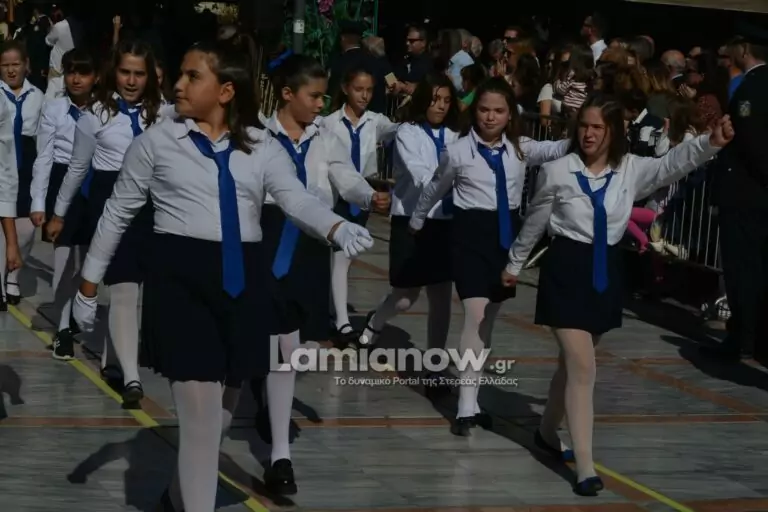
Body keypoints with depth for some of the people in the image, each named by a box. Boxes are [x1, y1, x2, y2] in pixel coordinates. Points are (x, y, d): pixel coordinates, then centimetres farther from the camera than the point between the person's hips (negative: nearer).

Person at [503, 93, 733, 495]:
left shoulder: (631, 170, -2)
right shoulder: (557, 171, -8)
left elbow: (673, 163, -18)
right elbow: (534, 222, 6)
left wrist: (711, 142, -35)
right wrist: (515, 264, 17)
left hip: (606, 272, 4)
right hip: (566, 270, -4)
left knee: (573, 362, 19)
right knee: (582, 369, -10)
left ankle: (547, 432, 42)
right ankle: (585, 468, -9)